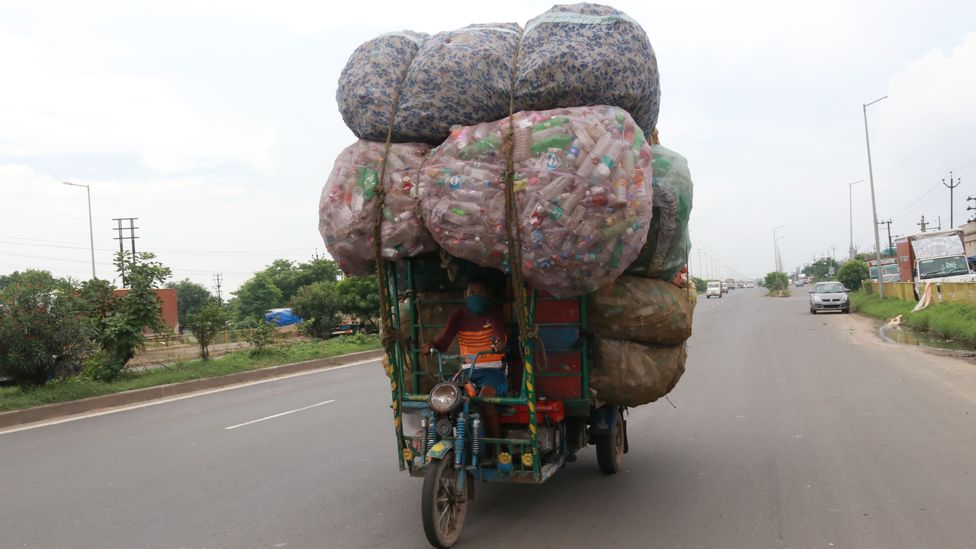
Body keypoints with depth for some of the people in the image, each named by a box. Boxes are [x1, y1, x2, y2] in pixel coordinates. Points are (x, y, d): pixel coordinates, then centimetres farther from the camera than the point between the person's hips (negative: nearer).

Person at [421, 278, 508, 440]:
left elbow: (501, 337, -21)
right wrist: (431, 346, -31)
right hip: (468, 370, 4)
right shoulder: (459, 316, 7)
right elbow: (443, 342, -7)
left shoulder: (494, 314, 0)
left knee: (485, 399, -32)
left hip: (492, 370, -3)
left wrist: (501, 343, -47)